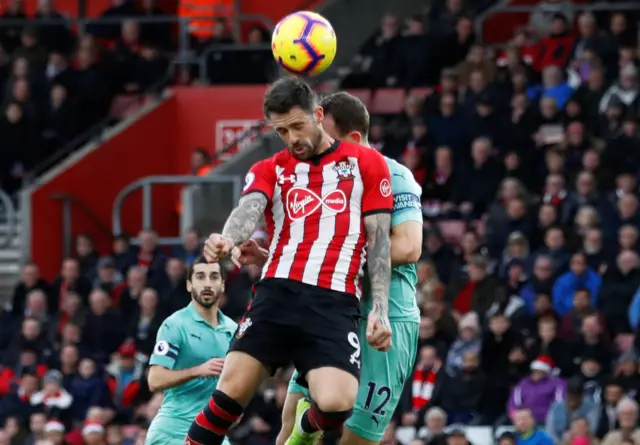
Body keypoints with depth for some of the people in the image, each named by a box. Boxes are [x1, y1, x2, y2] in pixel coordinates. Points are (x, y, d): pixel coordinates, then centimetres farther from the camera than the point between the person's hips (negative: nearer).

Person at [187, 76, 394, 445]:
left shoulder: (366, 163, 12)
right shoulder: (270, 171, 17)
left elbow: (380, 239, 9)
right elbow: (250, 208, -5)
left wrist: (380, 310, -2)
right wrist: (227, 240, -30)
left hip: (335, 303, -2)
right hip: (277, 293, 2)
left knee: (336, 404, -19)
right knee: (232, 390, -11)